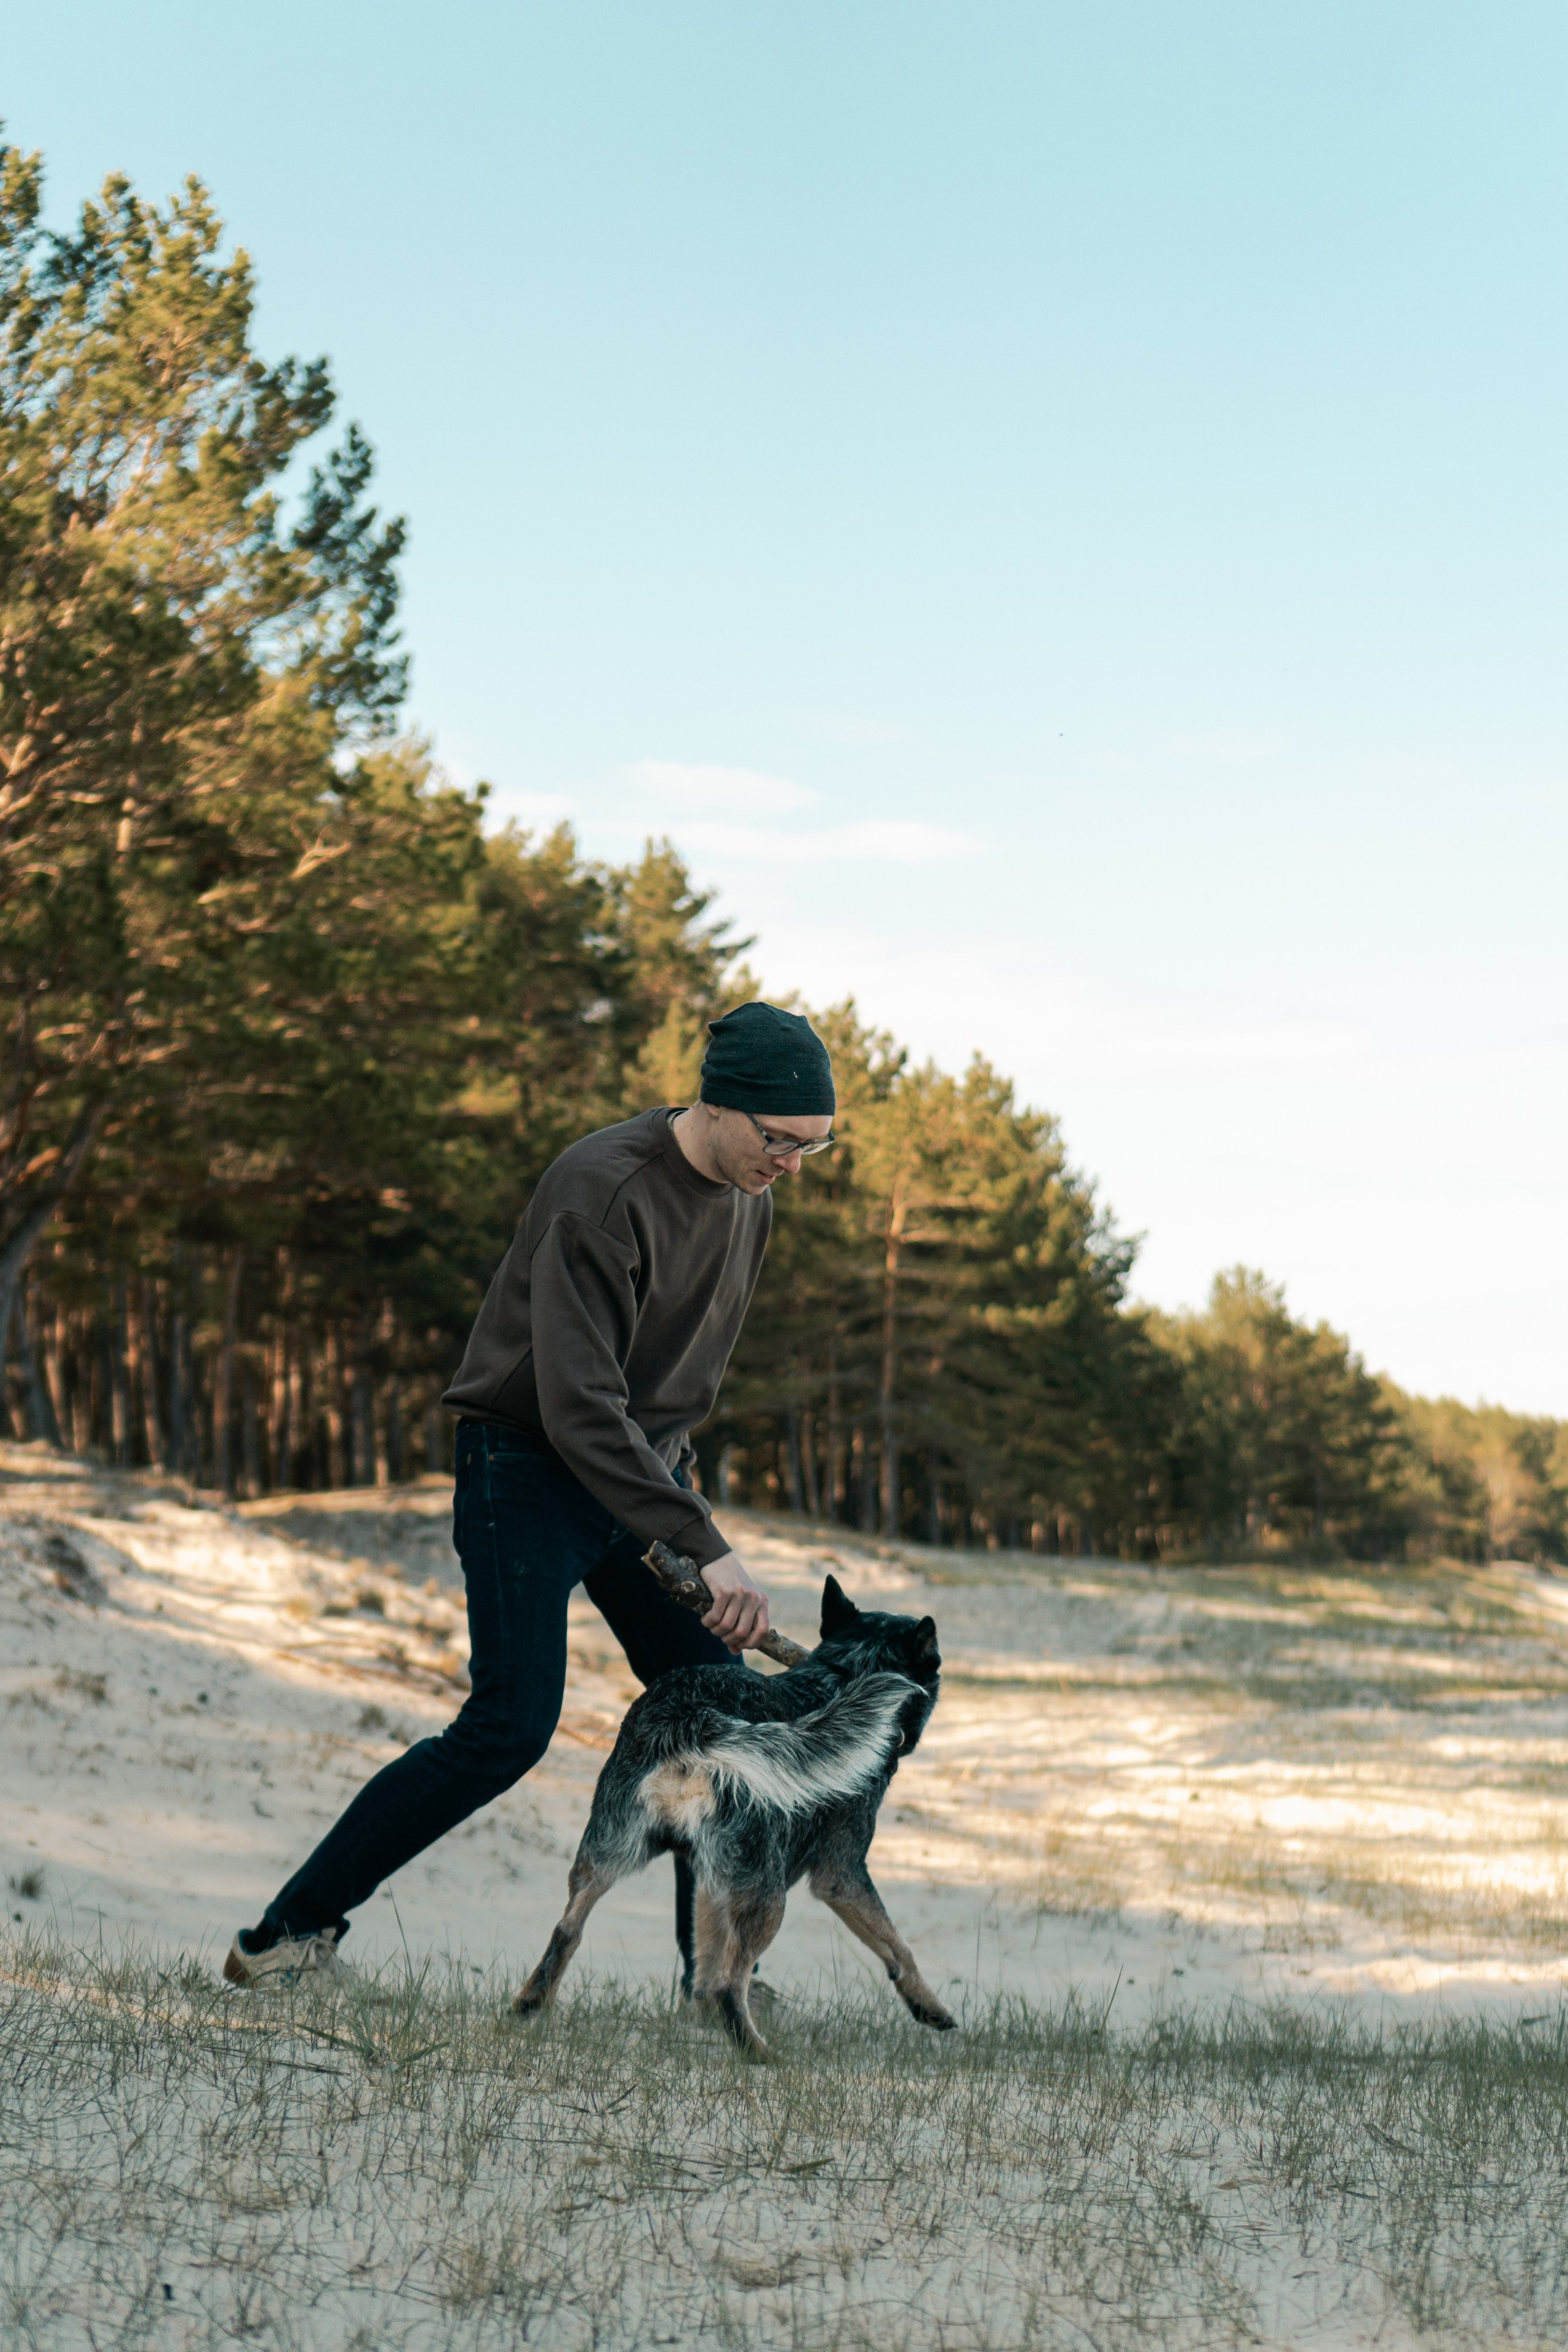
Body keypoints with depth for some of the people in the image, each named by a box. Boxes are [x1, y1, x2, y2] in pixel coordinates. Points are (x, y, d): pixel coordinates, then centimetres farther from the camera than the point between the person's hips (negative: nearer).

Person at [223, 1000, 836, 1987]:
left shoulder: (748, 1199, 2)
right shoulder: (601, 1192, -25)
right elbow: (579, 1411, -31)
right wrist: (707, 1550, -34)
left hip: (644, 1471, 8)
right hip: (532, 1468, -8)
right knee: (511, 1727, -16)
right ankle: (291, 1932, -5)